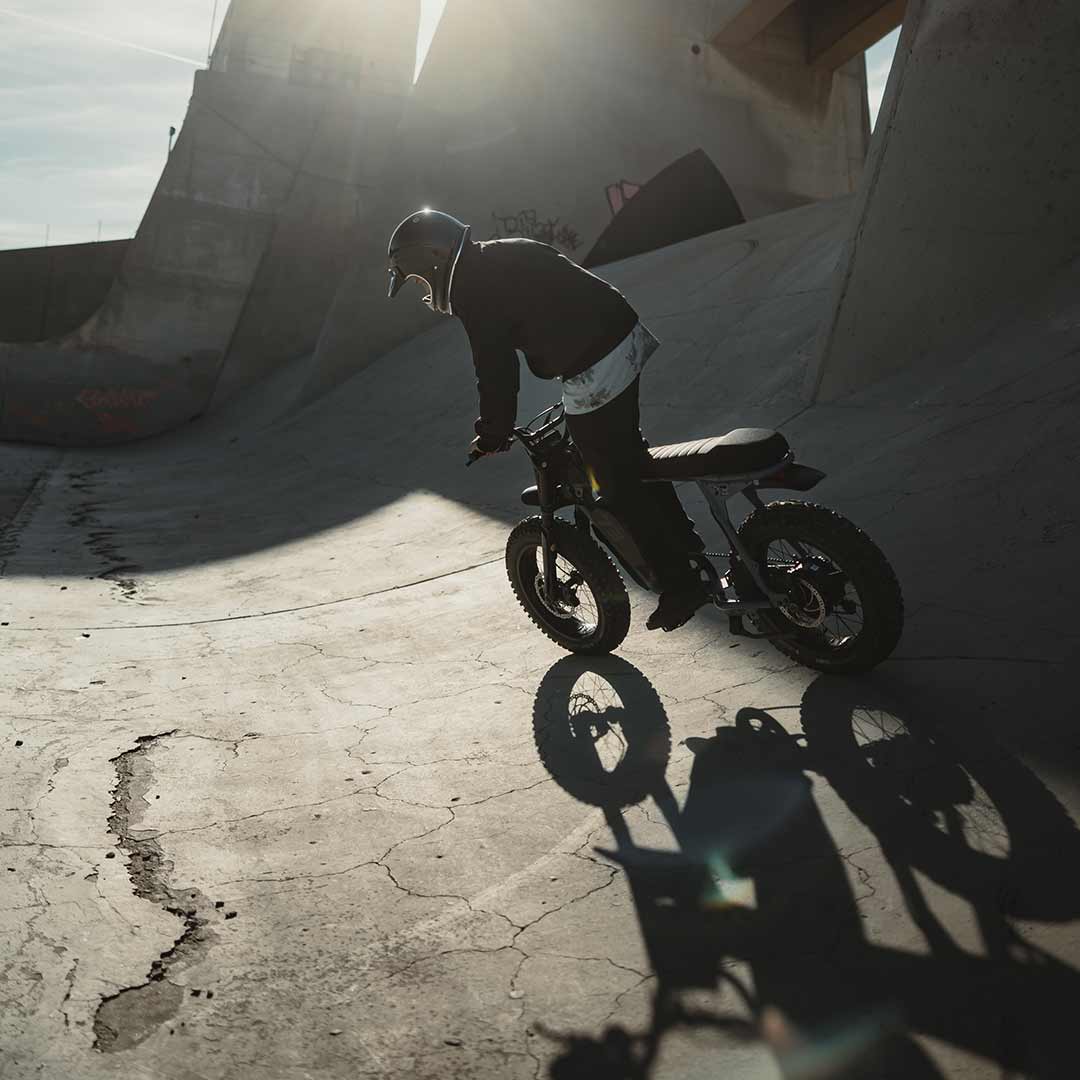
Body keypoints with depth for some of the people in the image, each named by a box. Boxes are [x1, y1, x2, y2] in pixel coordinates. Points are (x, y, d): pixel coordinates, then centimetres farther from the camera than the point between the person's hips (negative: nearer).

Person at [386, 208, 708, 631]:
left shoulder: (473, 291, -11)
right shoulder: (507, 252, 17)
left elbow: (495, 370, -12)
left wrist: (491, 435, 2)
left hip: (595, 371, -10)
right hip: (626, 335, 10)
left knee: (619, 486, 1)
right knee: (630, 456, 24)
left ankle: (679, 583, 10)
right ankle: (685, 540, 36)